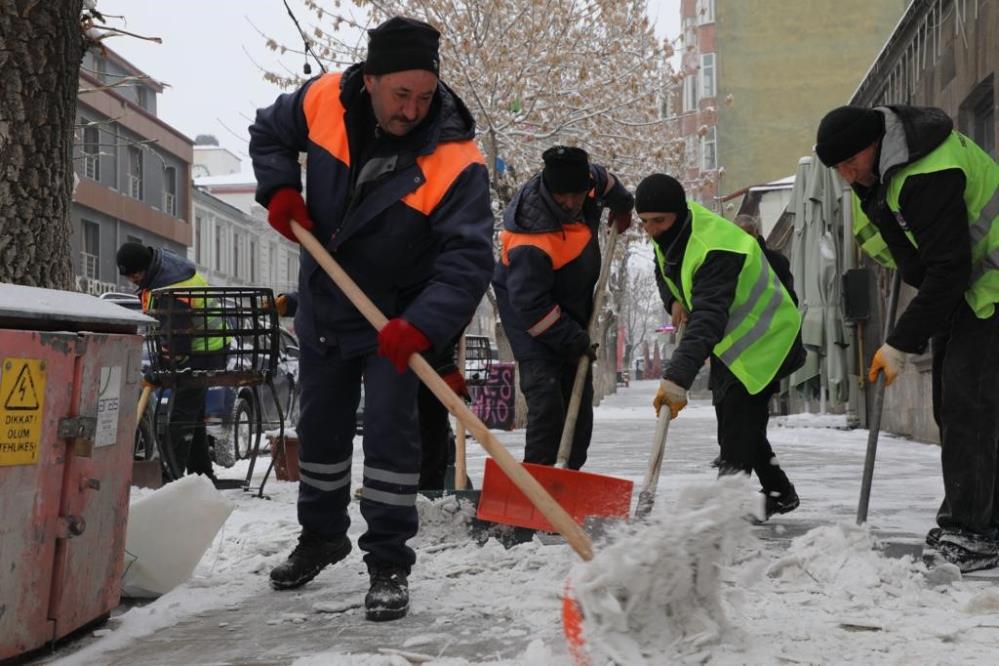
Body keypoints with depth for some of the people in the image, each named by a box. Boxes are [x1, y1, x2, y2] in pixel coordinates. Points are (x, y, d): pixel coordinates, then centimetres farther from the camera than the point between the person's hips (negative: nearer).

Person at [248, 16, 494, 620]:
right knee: (320, 427, 18)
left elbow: (469, 257, -32)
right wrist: (280, 190, -12)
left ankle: (390, 566, 1)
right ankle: (322, 537, 40)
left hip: (397, 319, -4)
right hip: (324, 308, 5)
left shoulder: (455, 160, -28)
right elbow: (269, 133, 6)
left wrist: (422, 325, -44)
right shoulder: (324, 101, -16)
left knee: (391, 430, -12)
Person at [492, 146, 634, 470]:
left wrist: (622, 205, 28)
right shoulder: (529, 245, -37)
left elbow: (603, 178, 10)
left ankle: (570, 471, 18)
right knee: (545, 387, -21)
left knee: (579, 391, 10)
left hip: (574, 302, 8)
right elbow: (531, 305, -31)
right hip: (527, 303, -8)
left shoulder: (585, 179, -17)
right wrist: (573, 340, -26)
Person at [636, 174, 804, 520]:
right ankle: (779, 492, 32)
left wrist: (676, 380, -58)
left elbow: (707, 320, -49)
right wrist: (675, 301, -5)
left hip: (763, 342, -10)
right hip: (729, 341, 10)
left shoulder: (716, 250, -37)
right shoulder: (672, 230, -7)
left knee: (737, 430, -16)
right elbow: (664, 270, 16)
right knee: (730, 420, 17)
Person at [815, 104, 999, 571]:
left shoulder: (929, 177, -32)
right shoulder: (879, 164, 0)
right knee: (953, 405, 9)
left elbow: (948, 270, -32)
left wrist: (901, 344, -29)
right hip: (954, 290, 10)